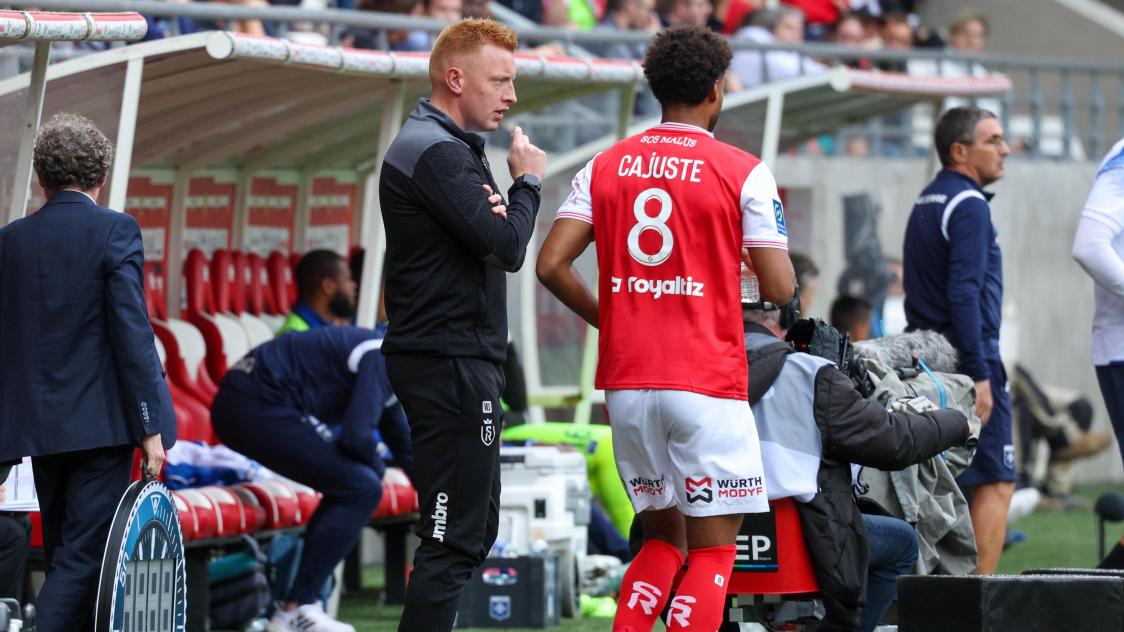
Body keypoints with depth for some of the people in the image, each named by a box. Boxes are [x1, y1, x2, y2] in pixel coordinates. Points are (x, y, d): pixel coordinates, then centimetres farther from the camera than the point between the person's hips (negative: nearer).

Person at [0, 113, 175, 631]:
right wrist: (151, 426, -10)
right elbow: (132, 332, -13)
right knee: (81, 561, -7)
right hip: (101, 423, -5)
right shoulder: (115, 231, -7)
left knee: (64, 558, 15)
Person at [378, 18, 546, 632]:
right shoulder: (435, 152, -16)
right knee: (454, 540, -12)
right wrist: (527, 182, -4)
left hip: (458, 358, 11)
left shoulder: (451, 146, 18)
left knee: (474, 529, 16)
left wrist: (495, 206, -5)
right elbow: (508, 248, -21)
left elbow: (491, 236, 18)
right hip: (451, 362, -11)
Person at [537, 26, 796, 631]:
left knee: (662, 537, 18)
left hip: (626, 381, 5)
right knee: (713, 546, 2)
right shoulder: (743, 172, -5)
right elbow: (779, 288, -8)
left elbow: (551, 265, 1)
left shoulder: (605, 166, 7)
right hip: (706, 384, -5)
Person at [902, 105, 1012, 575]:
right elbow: (964, 293, -20)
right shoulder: (969, 205, -12)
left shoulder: (924, 204, 17)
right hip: (966, 358, -9)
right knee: (995, 482, -7)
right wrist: (980, 374, -21)